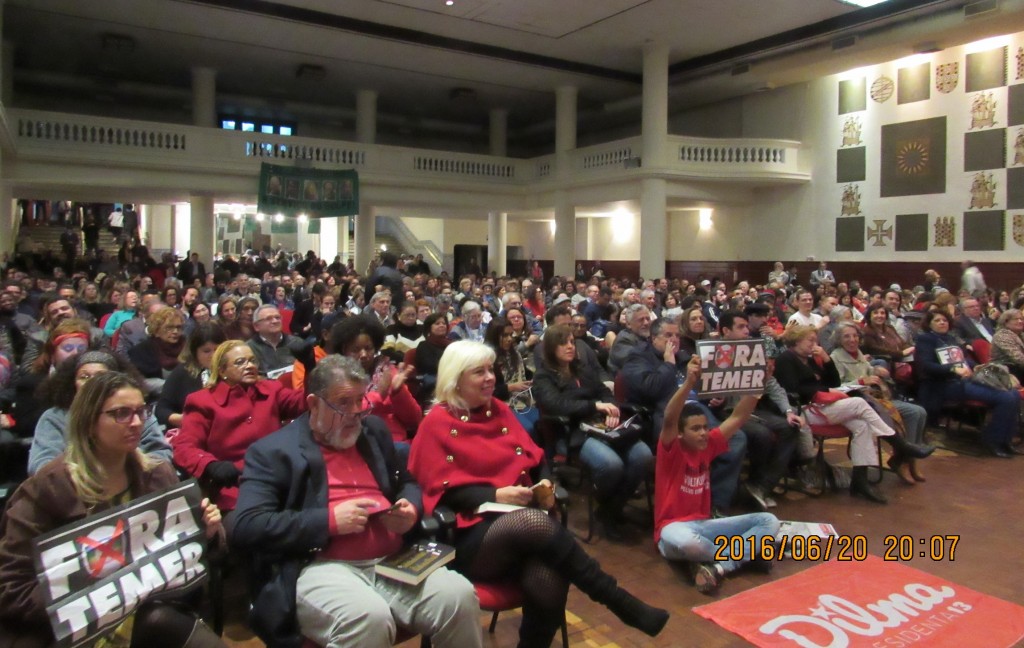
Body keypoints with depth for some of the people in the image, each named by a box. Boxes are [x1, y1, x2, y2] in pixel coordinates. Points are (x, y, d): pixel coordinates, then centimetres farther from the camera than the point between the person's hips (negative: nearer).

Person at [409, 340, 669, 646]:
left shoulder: (500, 410, 17)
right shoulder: (437, 424, 0)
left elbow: (534, 458, 18)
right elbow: (444, 491, -5)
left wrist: (544, 484, -4)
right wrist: (495, 495, -16)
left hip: (522, 523, 4)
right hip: (472, 535, -4)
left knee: (547, 580, -32)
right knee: (535, 521, -36)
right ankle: (619, 601, -24)